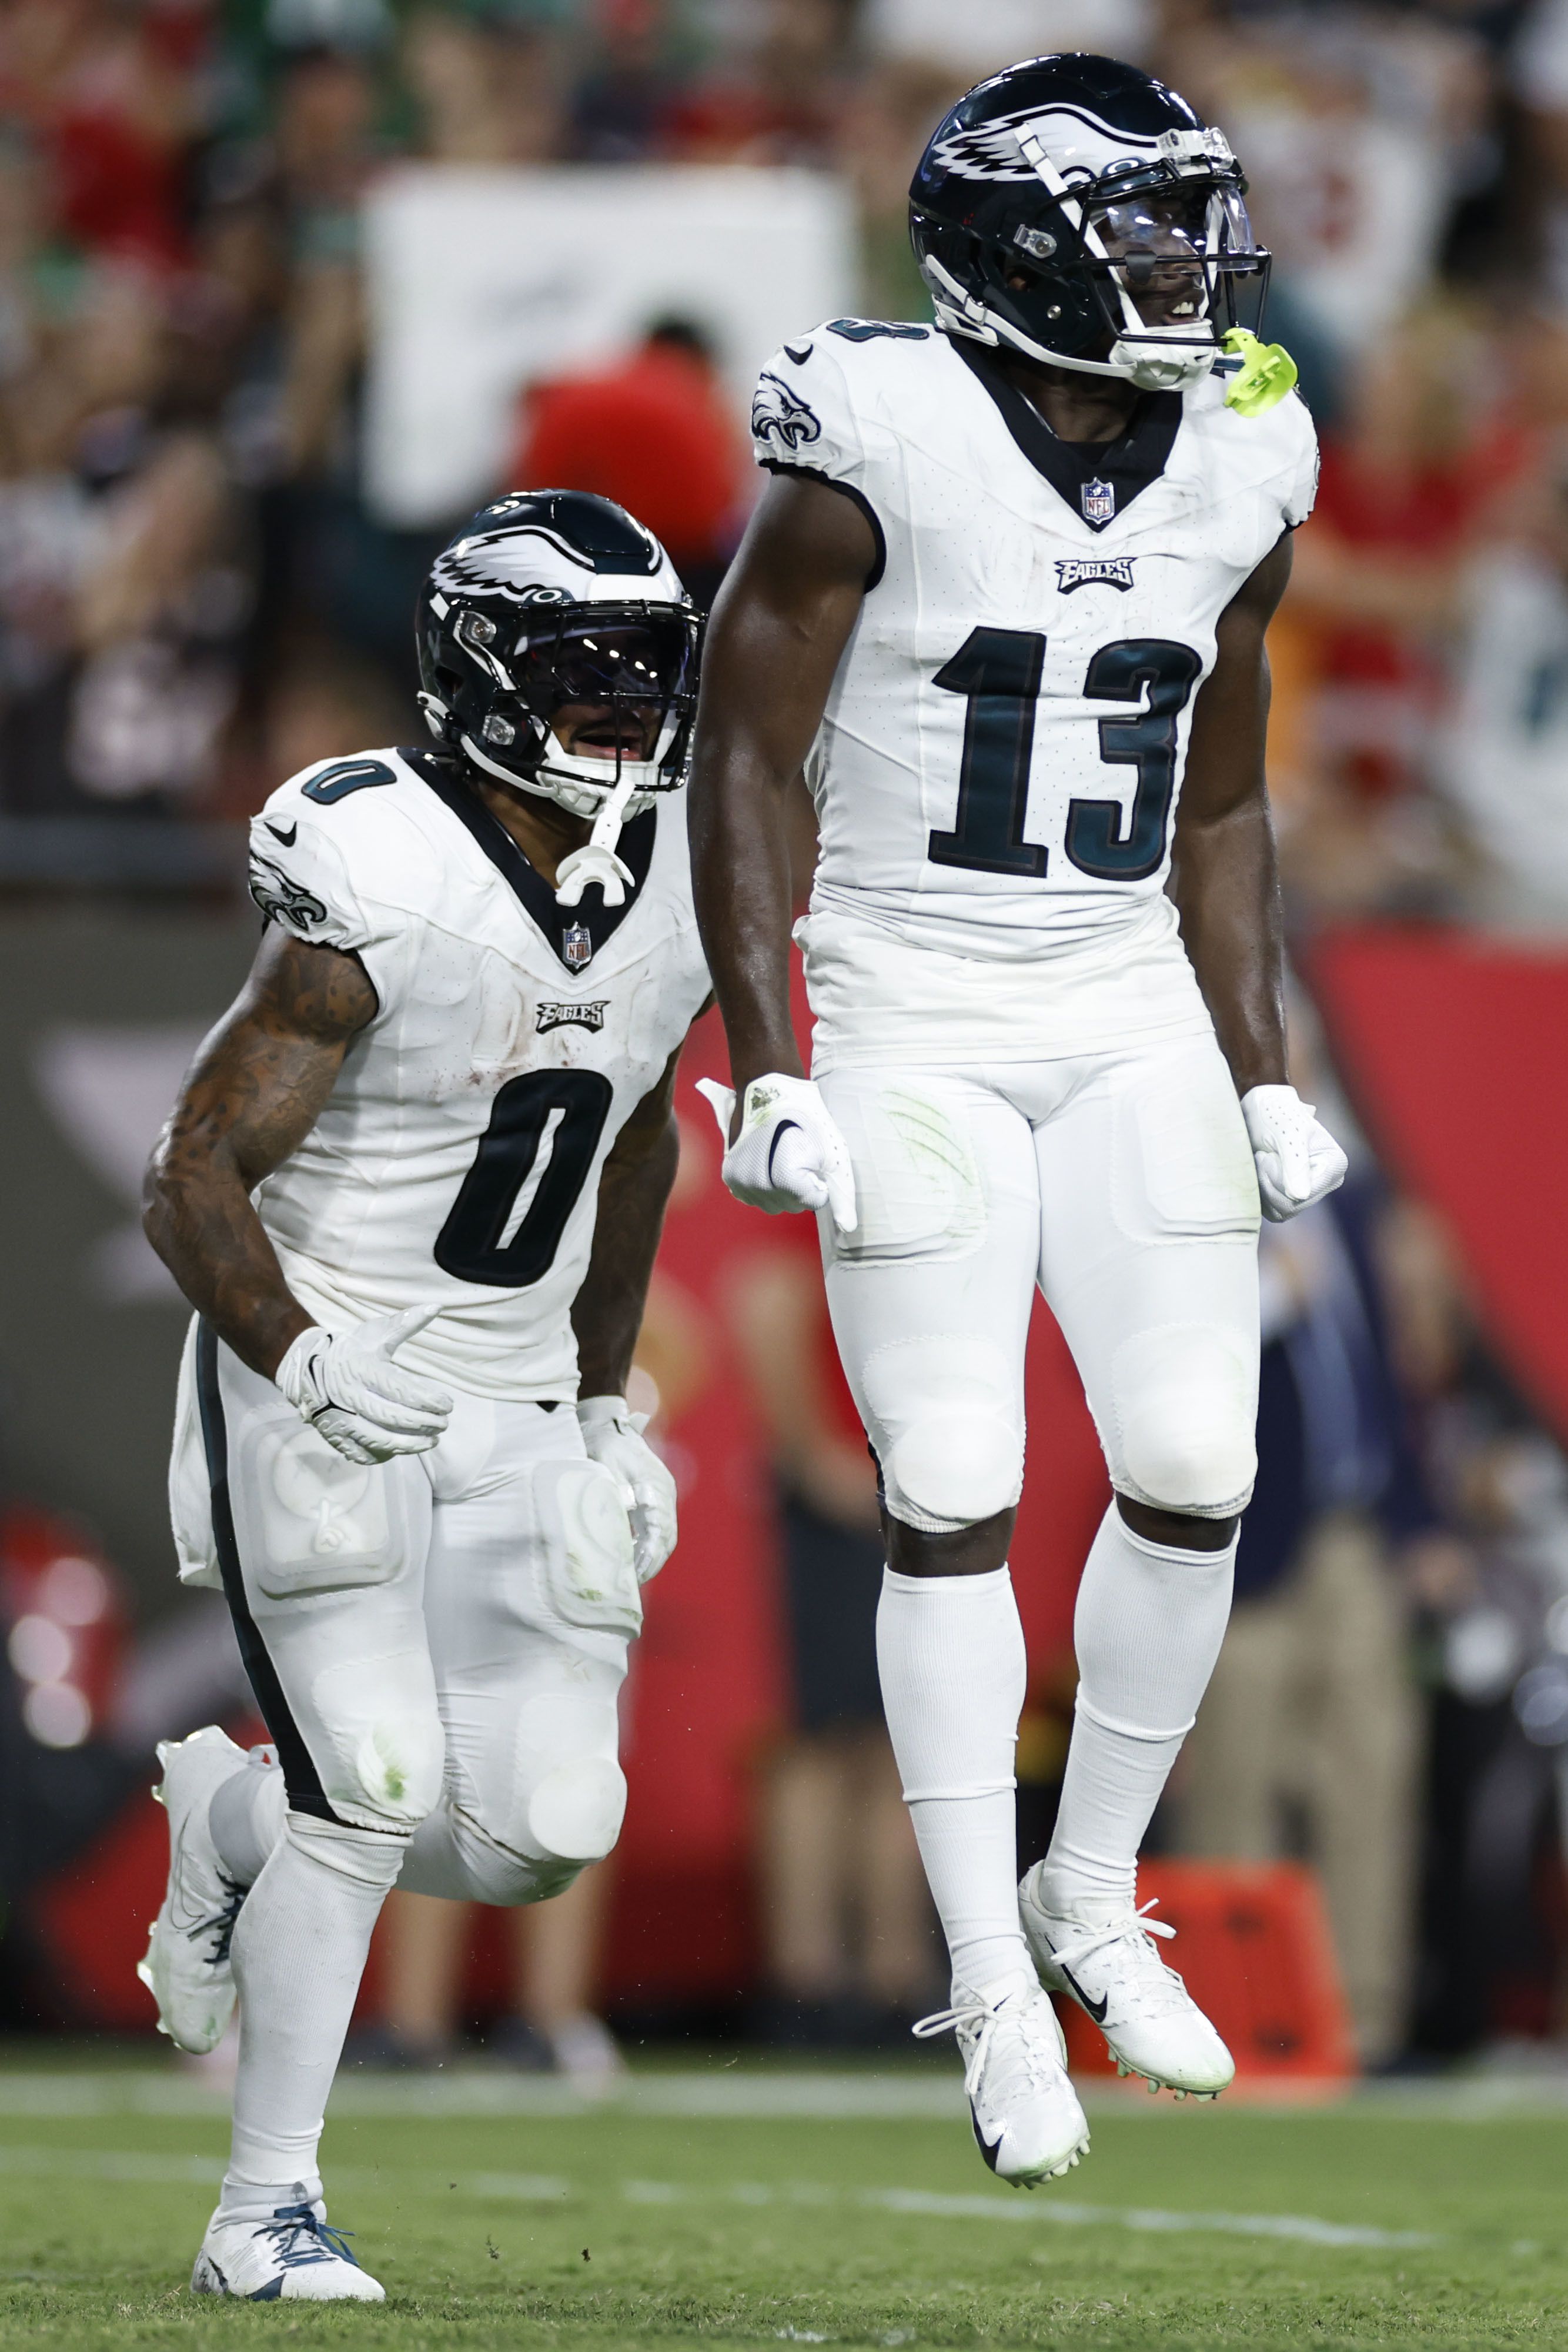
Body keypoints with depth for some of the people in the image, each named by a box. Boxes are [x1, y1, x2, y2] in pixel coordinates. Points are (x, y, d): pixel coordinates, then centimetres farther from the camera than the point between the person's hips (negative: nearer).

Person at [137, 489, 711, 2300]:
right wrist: (304, 1365, -33)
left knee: (544, 1831, -3)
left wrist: (606, 1398, 20)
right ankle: (265, 2209, -2)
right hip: (316, 1390, -6)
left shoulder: (675, 894, 0)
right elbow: (195, 1180, -18)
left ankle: (236, 1821, 28)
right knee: (377, 1785, -15)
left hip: (511, 1416, 6)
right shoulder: (379, 899, -20)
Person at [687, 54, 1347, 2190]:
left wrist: (1264, 1081, 9)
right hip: (914, 1029, -5)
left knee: (1194, 1479, -3)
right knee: (955, 1500, -5)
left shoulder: (1235, 477, 4)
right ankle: (994, 1982, 4)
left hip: (1134, 1028, 5)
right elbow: (740, 765, -8)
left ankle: (1093, 1896, 17)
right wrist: (768, 1075, -12)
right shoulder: (881, 449, -13)